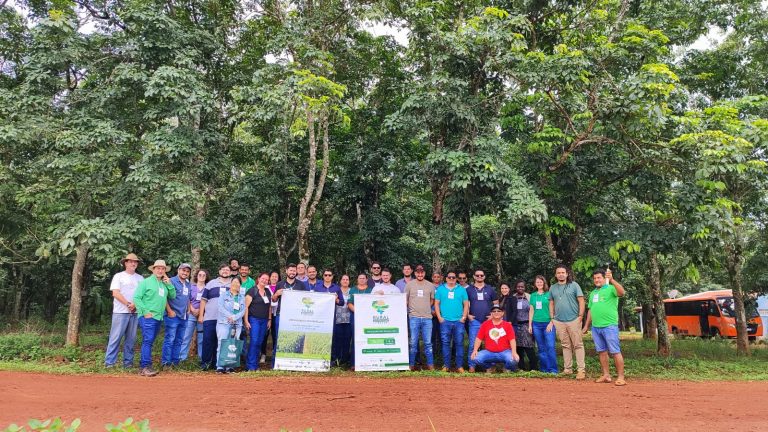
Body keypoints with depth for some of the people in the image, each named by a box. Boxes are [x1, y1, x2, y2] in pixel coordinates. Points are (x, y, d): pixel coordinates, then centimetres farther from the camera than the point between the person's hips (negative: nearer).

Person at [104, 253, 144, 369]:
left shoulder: (140, 278, 13)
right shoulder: (118, 276, 3)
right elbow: (115, 293, -6)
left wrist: (135, 305, -8)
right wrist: (128, 304, -12)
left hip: (135, 312, 4)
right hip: (121, 311, -3)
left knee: (131, 338, 6)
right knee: (116, 337, -5)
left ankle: (128, 361, 12)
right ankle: (109, 361, 1)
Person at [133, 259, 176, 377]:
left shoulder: (165, 284, 16)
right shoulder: (146, 282, -1)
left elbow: (173, 296, 13)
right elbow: (136, 298, -7)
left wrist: (169, 283, 3)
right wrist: (145, 312, -13)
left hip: (158, 317, 7)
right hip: (148, 317, -6)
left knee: (149, 342, 10)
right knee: (147, 341, -13)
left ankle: (144, 366, 15)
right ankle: (146, 367, -14)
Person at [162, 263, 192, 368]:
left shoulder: (188, 284, 16)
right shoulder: (171, 281, -7)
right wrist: (169, 311, -15)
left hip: (184, 316, 7)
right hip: (173, 316, -7)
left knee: (179, 340, 10)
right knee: (170, 339, -7)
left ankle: (175, 361, 17)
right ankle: (165, 362, -2)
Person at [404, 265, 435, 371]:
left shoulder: (430, 285, 8)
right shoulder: (409, 284, 3)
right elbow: (405, 300, 8)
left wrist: (426, 309, 10)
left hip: (427, 317, 1)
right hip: (413, 317, -1)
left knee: (428, 343, 4)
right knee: (413, 343, 3)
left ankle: (430, 365, 12)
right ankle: (411, 364, 12)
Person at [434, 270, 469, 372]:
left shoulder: (461, 290, 10)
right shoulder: (440, 289, 9)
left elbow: (466, 304, 8)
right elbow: (436, 304, 7)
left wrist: (464, 317, -3)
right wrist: (439, 317, -3)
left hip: (459, 321, 0)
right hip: (445, 321, 0)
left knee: (459, 343, 1)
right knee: (445, 343, 2)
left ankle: (460, 366, 8)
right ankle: (446, 365, 10)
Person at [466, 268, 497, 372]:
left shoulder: (490, 289, 8)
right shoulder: (469, 289, 6)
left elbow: (496, 303, 12)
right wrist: (468, 315, -1)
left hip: (488, 320, 1)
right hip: (474, 321, -1)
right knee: (473, 344, -3)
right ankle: (472, 366, 5)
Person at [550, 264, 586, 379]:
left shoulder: (574, 285, 0)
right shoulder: (553, 288, 11)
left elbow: (581, 301, -2)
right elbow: (551, 304, 16)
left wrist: (580, 316, -8)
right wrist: (552, 318, 9)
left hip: (573, 320, -4)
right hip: (559, 321, 4)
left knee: (578, 345, -3)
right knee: (565, 345, 10)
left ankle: (581, 370, 0)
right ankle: (567, 369, 16)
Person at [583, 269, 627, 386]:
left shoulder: (611, 288, -3)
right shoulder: (593, 293, 19)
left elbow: (621, 292, -25)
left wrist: (612, 280, -34)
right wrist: (586, 326, 22)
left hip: (609, 326, -7)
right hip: (596, 327, 7)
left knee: (615, 352, -5)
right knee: (602, 351, 10)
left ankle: (620, 377, -1)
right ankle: (606, 375, 18)